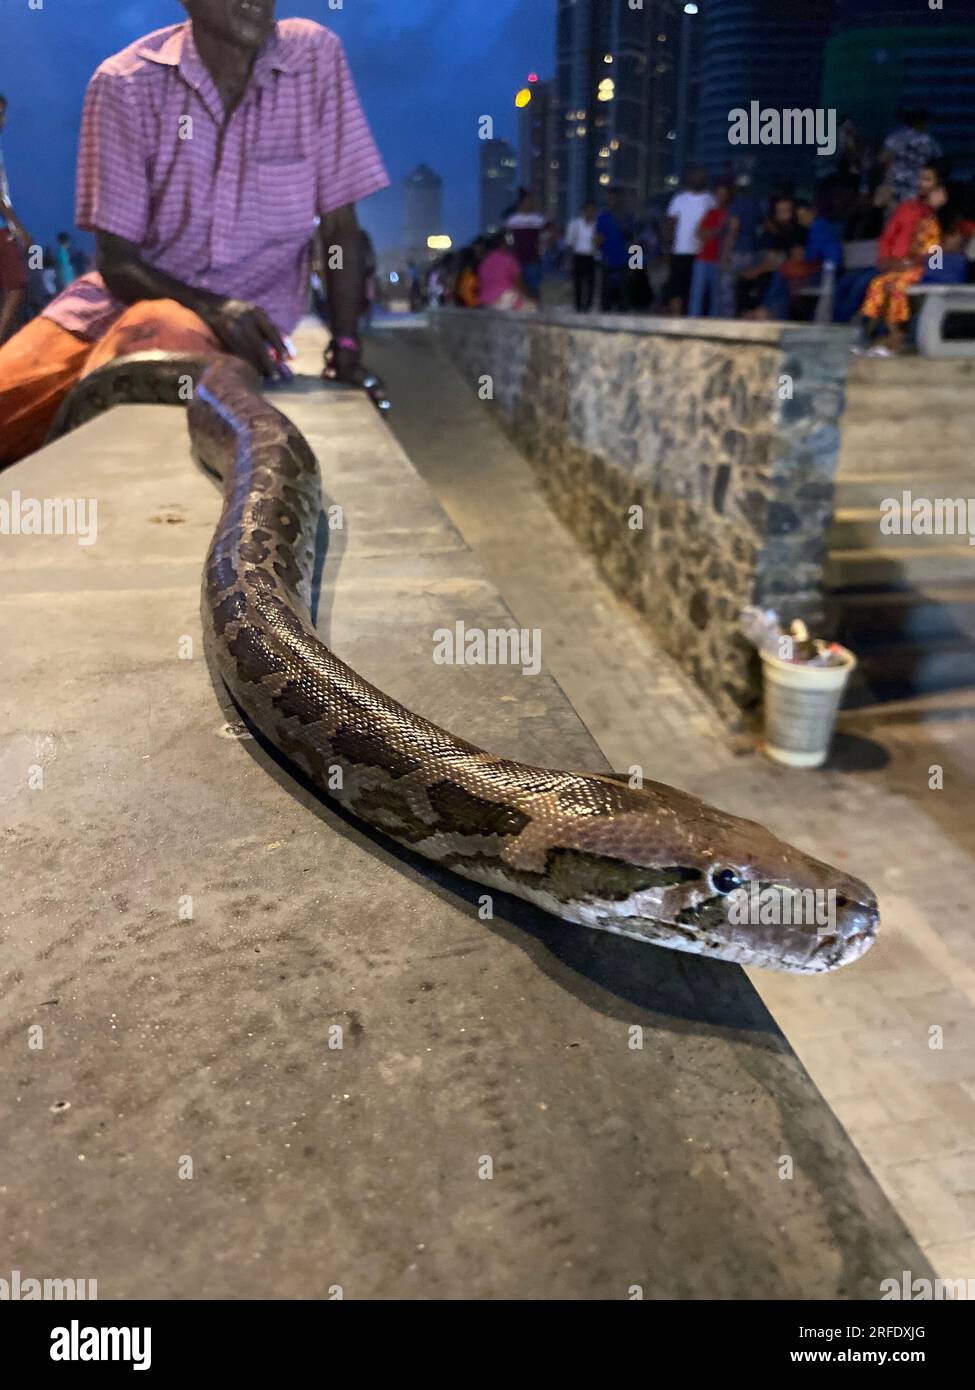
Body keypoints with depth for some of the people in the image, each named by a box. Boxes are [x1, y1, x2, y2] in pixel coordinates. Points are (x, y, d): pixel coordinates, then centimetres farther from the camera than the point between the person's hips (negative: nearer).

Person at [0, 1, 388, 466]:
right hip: (131, 291, 1)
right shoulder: (125, 83, -5)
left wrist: (345, 347, -8)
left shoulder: (316, 55, -2)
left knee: (154, 330, -33)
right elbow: (116, 260, -5)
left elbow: (339, 226, 1)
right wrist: (210, 307, -23)